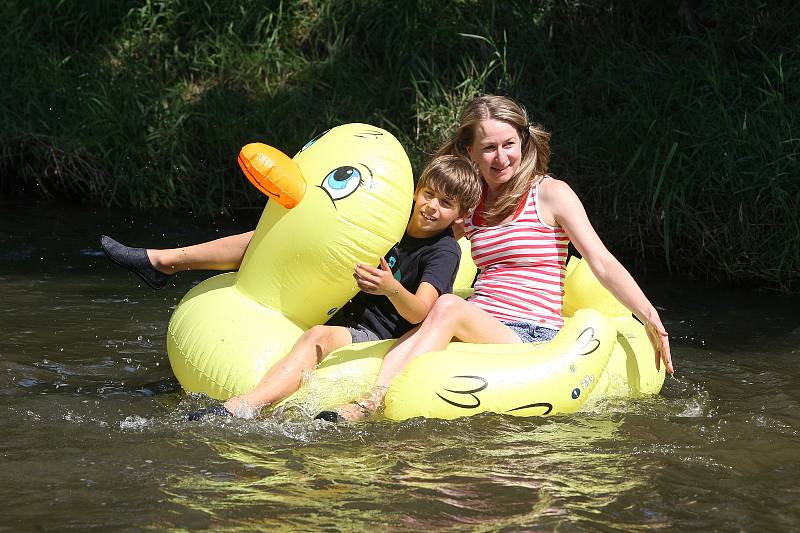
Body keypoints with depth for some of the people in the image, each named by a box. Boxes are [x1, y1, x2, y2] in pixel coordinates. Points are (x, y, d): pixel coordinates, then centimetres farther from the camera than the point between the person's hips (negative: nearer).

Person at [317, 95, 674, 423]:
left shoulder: (550, 194, 1)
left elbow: (602, 263, -5)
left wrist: (650, 319, -16)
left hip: (531, 340, -5)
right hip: (480, 333, 5)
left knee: (448, 306, -31)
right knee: (409, 341, -28)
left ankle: (372, 405, -40)